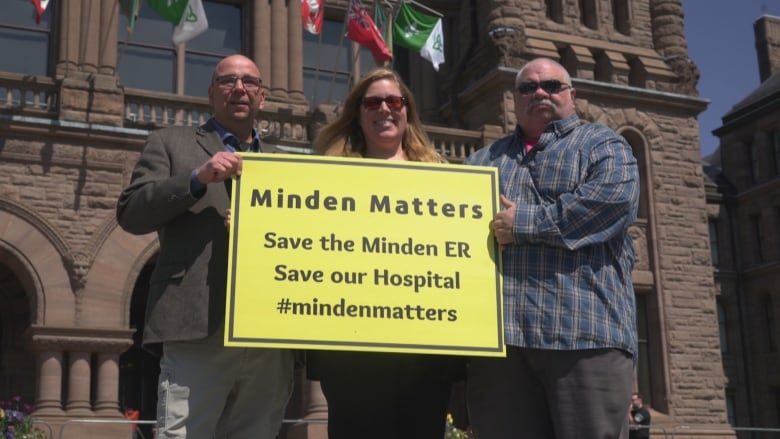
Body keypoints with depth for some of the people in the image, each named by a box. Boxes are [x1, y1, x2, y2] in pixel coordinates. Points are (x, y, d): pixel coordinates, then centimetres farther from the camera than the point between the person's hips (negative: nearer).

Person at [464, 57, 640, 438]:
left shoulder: (602, 144, 13)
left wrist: (525, 223, -7)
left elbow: (615, 198, -7)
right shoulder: (483, 160, 27)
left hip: (584, 331, -3)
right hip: (496, 334, 4)